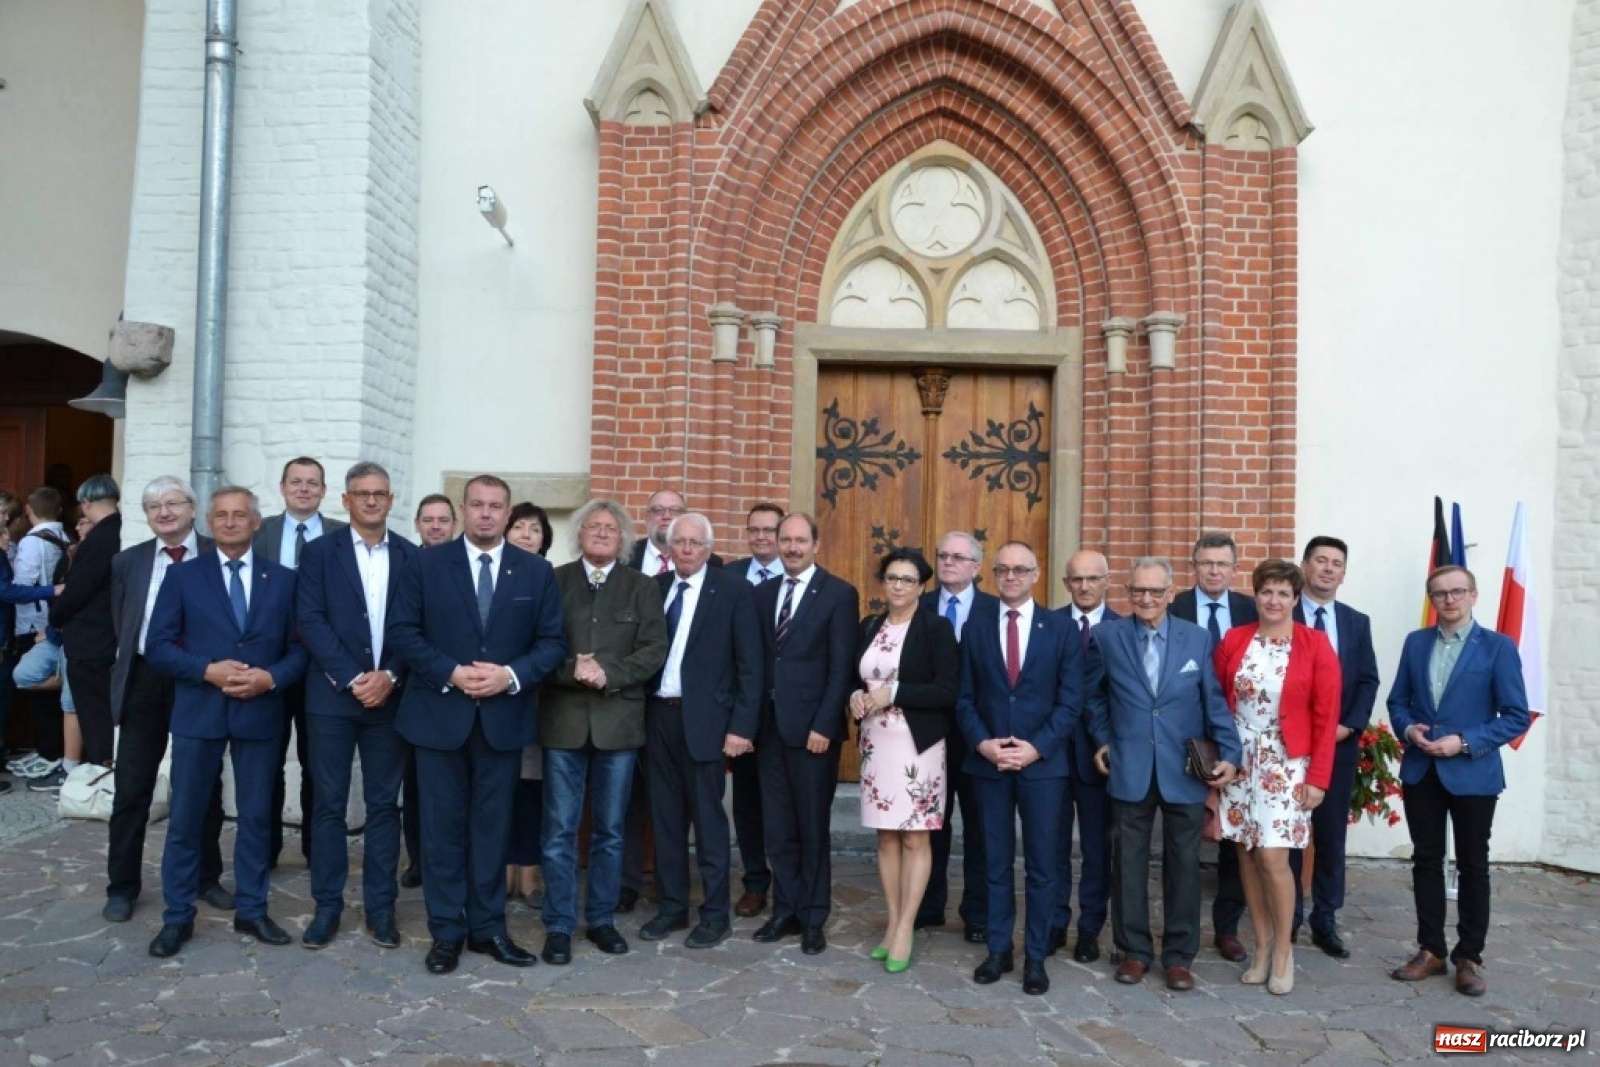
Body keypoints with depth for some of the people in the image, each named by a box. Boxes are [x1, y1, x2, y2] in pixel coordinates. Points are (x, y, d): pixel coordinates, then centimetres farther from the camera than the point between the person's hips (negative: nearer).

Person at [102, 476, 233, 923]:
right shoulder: (127, 561, 8)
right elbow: (122, 627, 12)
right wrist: (130, 672, 3)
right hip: (144, 681, 2)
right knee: (131, 788, 6)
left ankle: (207, 878, 23)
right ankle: (123, 886, 19)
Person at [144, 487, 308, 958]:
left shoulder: (283, 579, 5)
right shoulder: (183, 576, 3)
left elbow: (299, 648, 4)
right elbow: (158, 646, -2)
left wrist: (271, 677, -14)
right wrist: (208, 670, -16)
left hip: (260, 712, 1)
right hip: (198, 712, -1)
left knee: (256, 816, 9)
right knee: (186, 818, 6)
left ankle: (251, 910, 22)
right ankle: (178, 916, 20)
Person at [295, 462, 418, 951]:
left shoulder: (411, 557, 6)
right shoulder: (319, 552, 3)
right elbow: (310, 621, -6)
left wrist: (390, 677, -11)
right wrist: (352, 679, -14)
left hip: (390, 696, 1)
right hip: (332, 695, -1)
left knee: (384, 804, 6)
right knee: (329, 804, 5)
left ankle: (380, 906, 15)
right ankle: (327, 905, 16)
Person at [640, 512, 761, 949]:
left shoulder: (733, 590, -5)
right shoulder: (654, 587, 8)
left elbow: (750, 664, -7)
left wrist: (741, 726, -12)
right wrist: (640, 711, -1)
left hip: (703, 719, -4)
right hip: (658, 716, 5)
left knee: (708, 818, 3)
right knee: (665, 816, 13)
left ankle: (715, 914, 15)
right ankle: (672, 907, 26)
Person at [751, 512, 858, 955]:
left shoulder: (839, 593, -4)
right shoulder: (763, 593, 12)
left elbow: (842, 667, -9)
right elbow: (757, 660, 9)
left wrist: (823, 726, -15)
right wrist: (751, 719, 2)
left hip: (812, 727, -5)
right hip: (770, 725, 5)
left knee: (813, 827, 5)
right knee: (778, 828, 10)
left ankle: (813, 919, 17)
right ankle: (785, 911, 23)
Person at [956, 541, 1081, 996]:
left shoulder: (1060, 628, 0)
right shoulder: (976, 624, 5)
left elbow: (1071, 700, -3)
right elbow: (965, 696, 4)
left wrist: (1037, 747, -13)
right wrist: (981, 742, -11)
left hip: (1043, 762, -1)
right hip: (988, 761, 1)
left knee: (1040, 865, 6)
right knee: (997, 862, 10)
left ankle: (1036, 957, 18)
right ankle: (998, 949, 21)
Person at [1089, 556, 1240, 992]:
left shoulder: (1197, 638, 1)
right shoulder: (1107, 636, 0)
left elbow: (1214, 699, 0)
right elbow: (1095, 695, 11)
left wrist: (1229, 753, -7)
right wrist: (1102, 740, 4)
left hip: (1185, 772, 0)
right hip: (1129, 770, 0)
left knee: (1183, 864, 8)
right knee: (1129, 862, 8)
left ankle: (1179, 955, 21)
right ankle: (1134, 949, 22)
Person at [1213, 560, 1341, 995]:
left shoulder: (1316, 645, -6)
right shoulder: (1233, 640, 2)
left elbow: (1326, 717, -6)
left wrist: (1318, 777, -9)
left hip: (1286, 764, -3)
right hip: (1239, 760, 3)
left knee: (1273, 856, -7)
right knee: (1247, 854, 7)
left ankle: (1284, 948, 14)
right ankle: (1262, 944, 22)